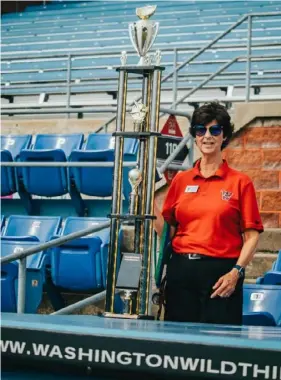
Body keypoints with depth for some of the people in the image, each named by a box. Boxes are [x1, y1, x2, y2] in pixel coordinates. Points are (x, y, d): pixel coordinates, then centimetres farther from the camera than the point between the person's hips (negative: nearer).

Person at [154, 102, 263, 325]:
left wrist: (236, 273, -14)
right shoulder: (181, 180, 11)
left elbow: (252, 235, -3)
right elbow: (167, 231, 10)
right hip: (181, 271, 3)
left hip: (220, 273, -3)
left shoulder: (240, 182, 1)